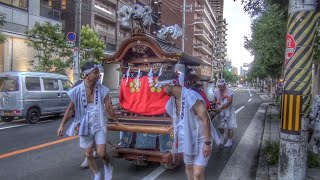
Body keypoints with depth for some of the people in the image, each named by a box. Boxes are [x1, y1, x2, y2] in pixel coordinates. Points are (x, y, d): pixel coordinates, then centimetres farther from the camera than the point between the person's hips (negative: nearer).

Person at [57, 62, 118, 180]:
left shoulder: (102, 90, -10)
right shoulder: (77, 91, -9)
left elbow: (108, 107, 1)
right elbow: (70, 109, 1)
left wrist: (115, 120, 10)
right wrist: (62, 125, 0)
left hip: (99, 126, -1)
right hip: (85, 126, 1)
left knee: (101, 153, -5)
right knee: (88, 154, 11)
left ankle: (108, 166, 29)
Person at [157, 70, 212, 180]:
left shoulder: (191, 97, -28)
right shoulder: (173, 100, -1)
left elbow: (206, 119, -26)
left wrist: (207, 143, -25)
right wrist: (176, 126, 35)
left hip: (200, 140, -8)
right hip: (187, 139, 8)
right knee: (188, 167, 20)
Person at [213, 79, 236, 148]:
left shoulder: (230, 91, -16)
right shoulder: (216, 92, -4)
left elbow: (229, 102, -24)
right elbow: (215, 101, 6)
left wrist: (221, 108, -33)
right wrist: (216, 108, -13)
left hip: (229, 112, -3)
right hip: (220, 112, 3)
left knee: (230, 127, 5)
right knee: (220, 126, 10)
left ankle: (230, 141, 22)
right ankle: (222, 135, 43)